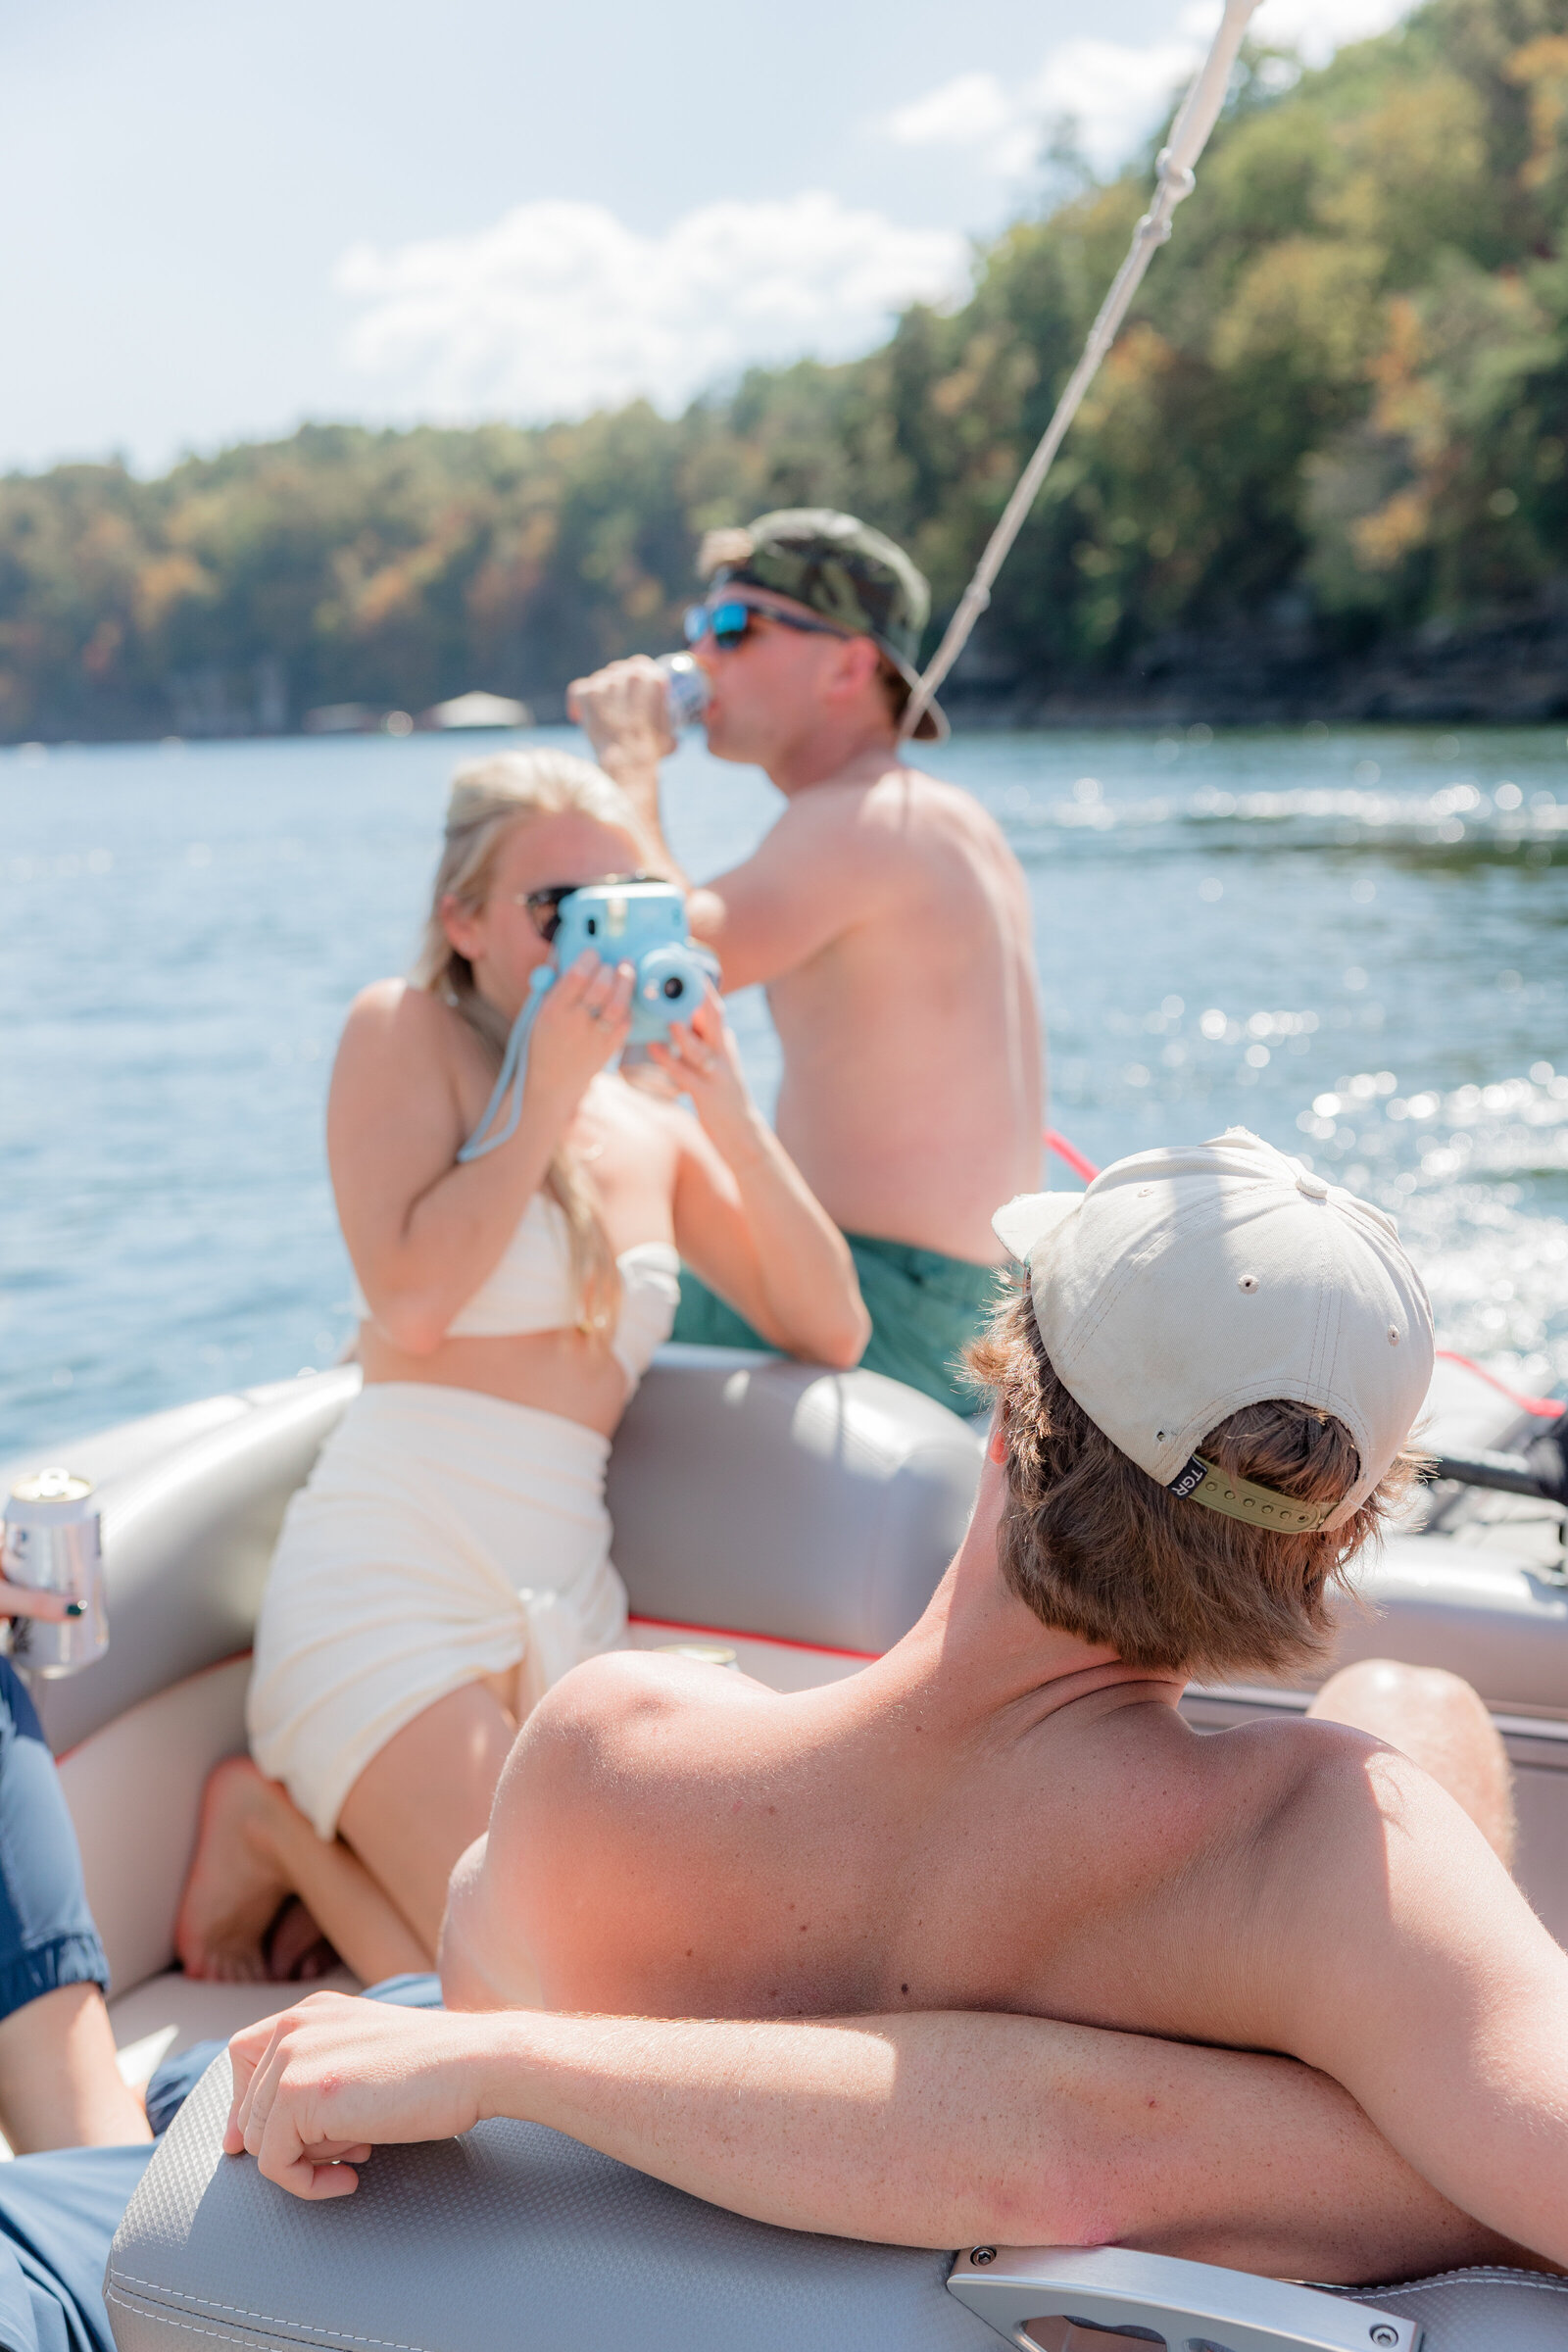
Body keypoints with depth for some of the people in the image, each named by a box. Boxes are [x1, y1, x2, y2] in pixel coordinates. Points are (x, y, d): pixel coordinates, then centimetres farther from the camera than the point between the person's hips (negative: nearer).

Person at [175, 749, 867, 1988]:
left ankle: (309, 1817, 15)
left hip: (567, 1599, 6)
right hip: (397, 1575, -6)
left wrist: (732, 1112, -2)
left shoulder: (656, 1132, 15)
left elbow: (833, 1331, 8)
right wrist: (548, 1094, -11)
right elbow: (411, 1305, -14)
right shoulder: (405, 1031, 0)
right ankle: (271, 1818, 9)